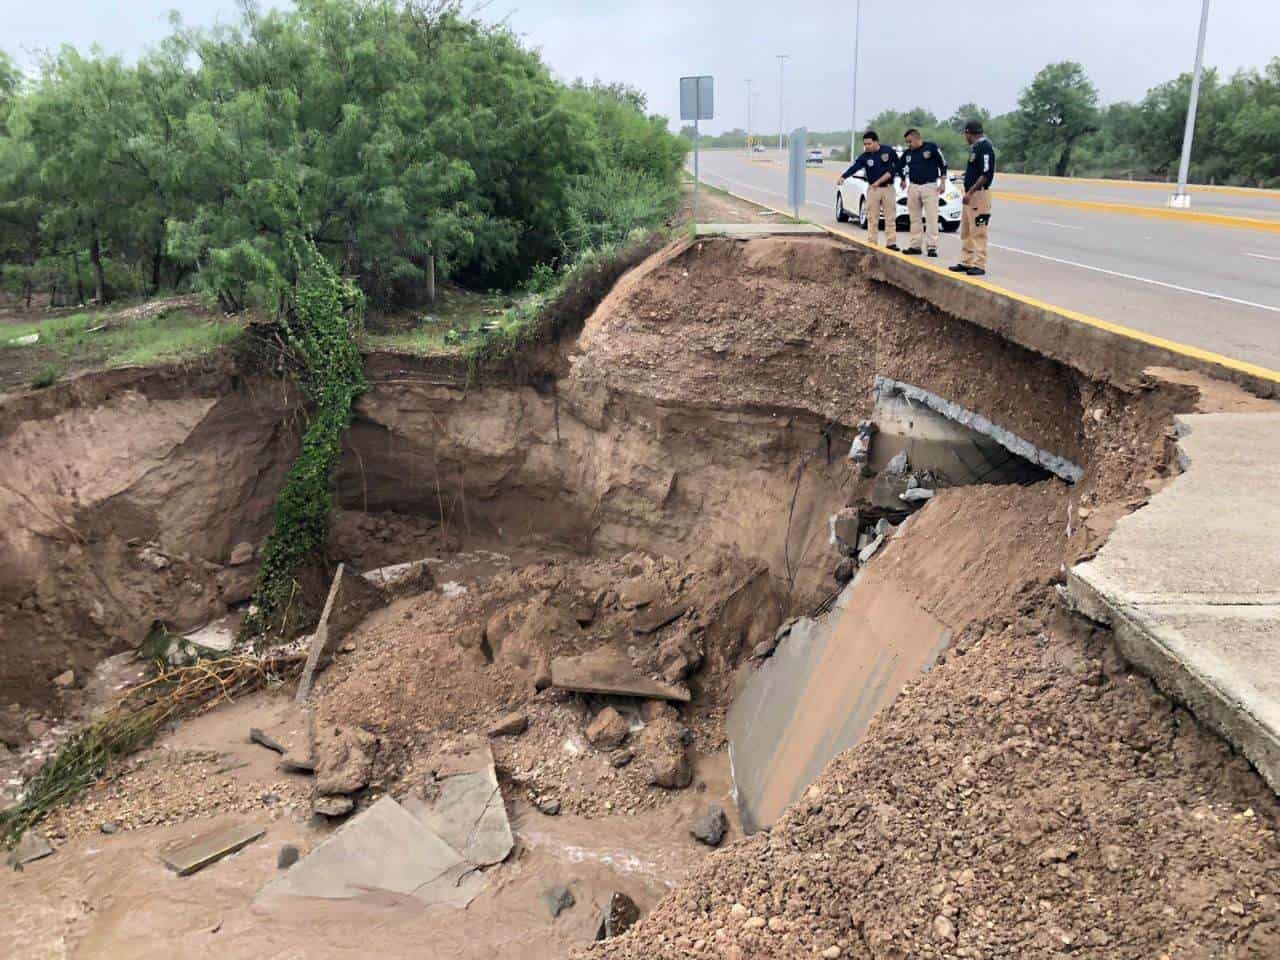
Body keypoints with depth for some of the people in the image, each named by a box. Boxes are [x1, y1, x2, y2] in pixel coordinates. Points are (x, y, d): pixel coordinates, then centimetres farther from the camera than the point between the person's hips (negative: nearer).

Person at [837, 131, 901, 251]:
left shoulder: (889, 151, -6)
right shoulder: (864, 156, -5)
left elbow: (896, 167, -1)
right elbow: (854, 167, -19)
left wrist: (880, 181, -11)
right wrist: (843, 177, -38)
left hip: (888, 188, 0)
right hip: (872, 189, 1)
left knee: (891, 217, 1)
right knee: (872, 218, 0)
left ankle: (891, 242, 5)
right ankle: (872, 243, 4)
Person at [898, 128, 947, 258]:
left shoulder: (931, 147, -6)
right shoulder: (908, 153, 7)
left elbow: (943, 165, -2)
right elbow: (901, 166, 26)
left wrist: (942, 183, -7)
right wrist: (903, 180, 17)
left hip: (929, 186, -5)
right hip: (913, 187, 5)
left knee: (931, 218, -8)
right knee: (915, 218, 8)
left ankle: (932, 247, -8)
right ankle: (915, 246, 14)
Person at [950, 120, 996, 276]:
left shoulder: (985, 147, -14)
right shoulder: (975, 147, 15)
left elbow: (986, 174, -20)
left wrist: (970, 192, -22)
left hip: (979, 194, -10)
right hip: (970, 195, 10)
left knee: (978, 232, -8)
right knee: (966, 231, 14)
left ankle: (979, 265, -5)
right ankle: (966, 262, 21)